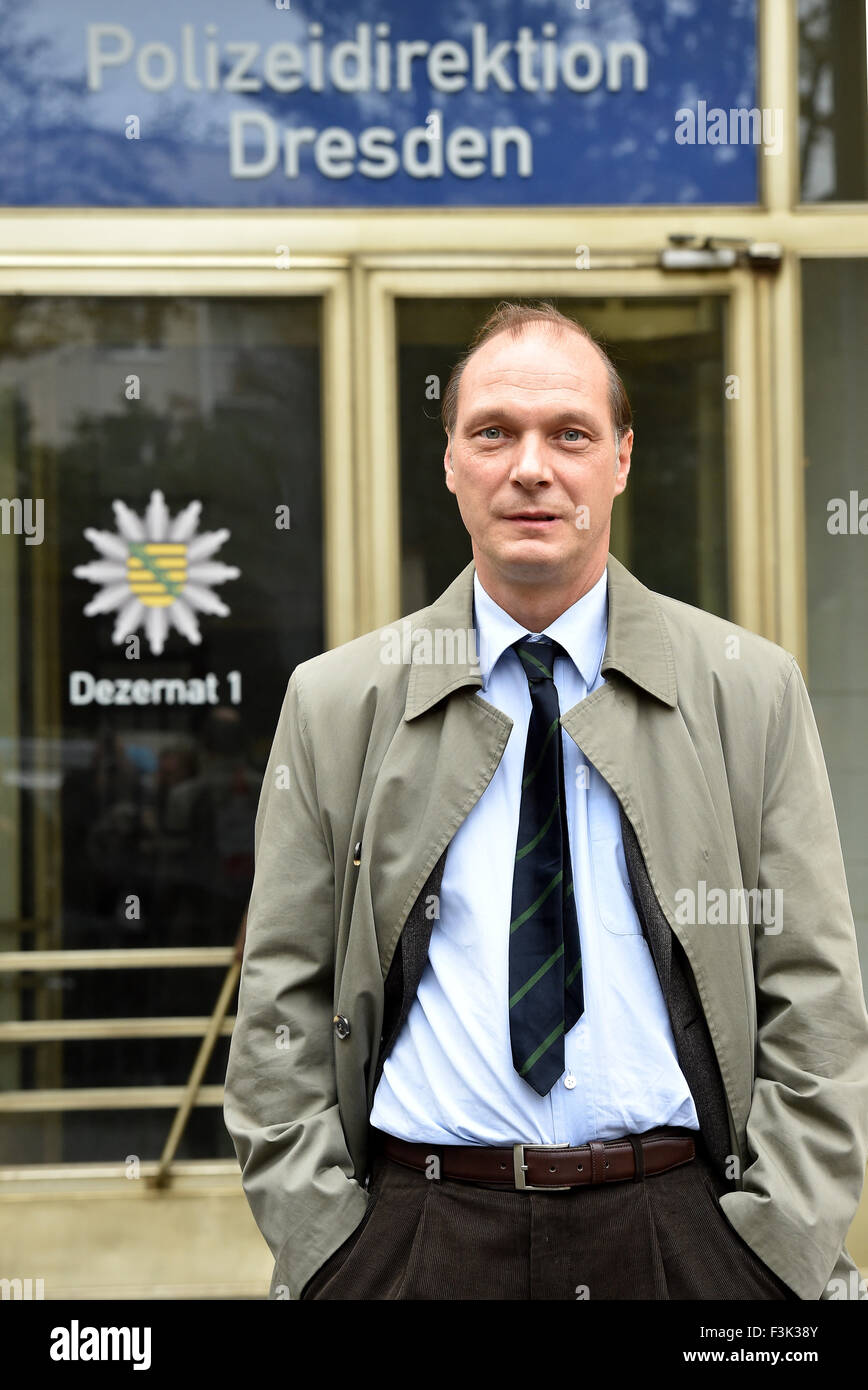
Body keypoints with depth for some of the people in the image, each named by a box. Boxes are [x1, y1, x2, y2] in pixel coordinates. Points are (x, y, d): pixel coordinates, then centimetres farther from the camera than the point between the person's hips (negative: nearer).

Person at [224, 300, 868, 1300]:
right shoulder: (334, 703, 3)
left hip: (682, 1235, 0)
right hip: (418, 1239, 0)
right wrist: (319, 1247, -5)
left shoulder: (753, 690, 2)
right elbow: (281, 1013, 3)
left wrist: (785, 1253, -7)